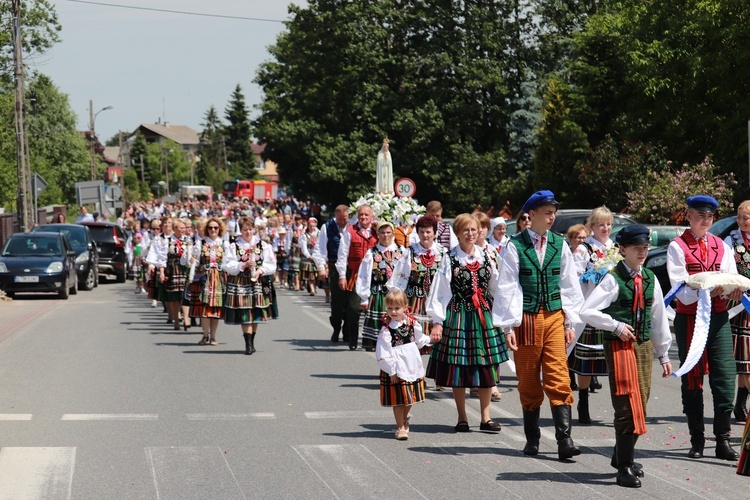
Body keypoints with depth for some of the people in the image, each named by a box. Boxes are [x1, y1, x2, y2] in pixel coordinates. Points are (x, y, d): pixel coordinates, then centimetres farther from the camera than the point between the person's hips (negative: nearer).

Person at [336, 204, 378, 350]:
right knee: (353, 308, -5)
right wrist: (342, 276, -4)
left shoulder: (376, 233, 7)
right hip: (354, 275, -2)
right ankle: (353, 340, 4)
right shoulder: (350, 231, 1)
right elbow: (342, 255, 0)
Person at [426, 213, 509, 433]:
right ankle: (462, 418, 11)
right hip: (458, 316, -3)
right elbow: (440, 291, -5)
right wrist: (437, 321, -10)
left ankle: (485, 418, 9)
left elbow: (496, 289, 12)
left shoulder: (485, 257, 8)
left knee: (487, 367, 2)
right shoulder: (450, 259, -3)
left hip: (485, 316, 3)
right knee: (458, 368, 1)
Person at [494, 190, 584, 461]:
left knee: (559, 379, -6)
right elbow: (507, 287, -3)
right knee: (528, 380, 7)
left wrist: (570, 322, 7)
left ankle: (564, 439, -10)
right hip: (526, 318, -2)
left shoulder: (559, 245, 7)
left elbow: (569, 285, 12)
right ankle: (532, 438, 18)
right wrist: (508, 325, -7)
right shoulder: (515, 246, -2)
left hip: (554, 318, 2)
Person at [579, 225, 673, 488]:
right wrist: (616, 325, -15)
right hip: (619, 346, -6)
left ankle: (622, 456, 29)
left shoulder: (650, 279, 9)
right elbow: (586, 311, -15)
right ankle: (624, 468, -5)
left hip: (644, 345, 6)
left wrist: (663, 354, 18)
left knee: (640, 404, 11)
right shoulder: (613, 279, -9)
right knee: (628, 406, -9)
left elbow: (659, 318, 16)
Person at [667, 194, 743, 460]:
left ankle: (723, 440, -1)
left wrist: (734, 289, -17)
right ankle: (697, 440, 10)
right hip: (689, 319, -3)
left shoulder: (721, 247, 13)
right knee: (692, 379, 3)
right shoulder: (677, 247, -1)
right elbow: (681, 291, -10)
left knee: (725, 376, -5)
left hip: (718, 318, 3)